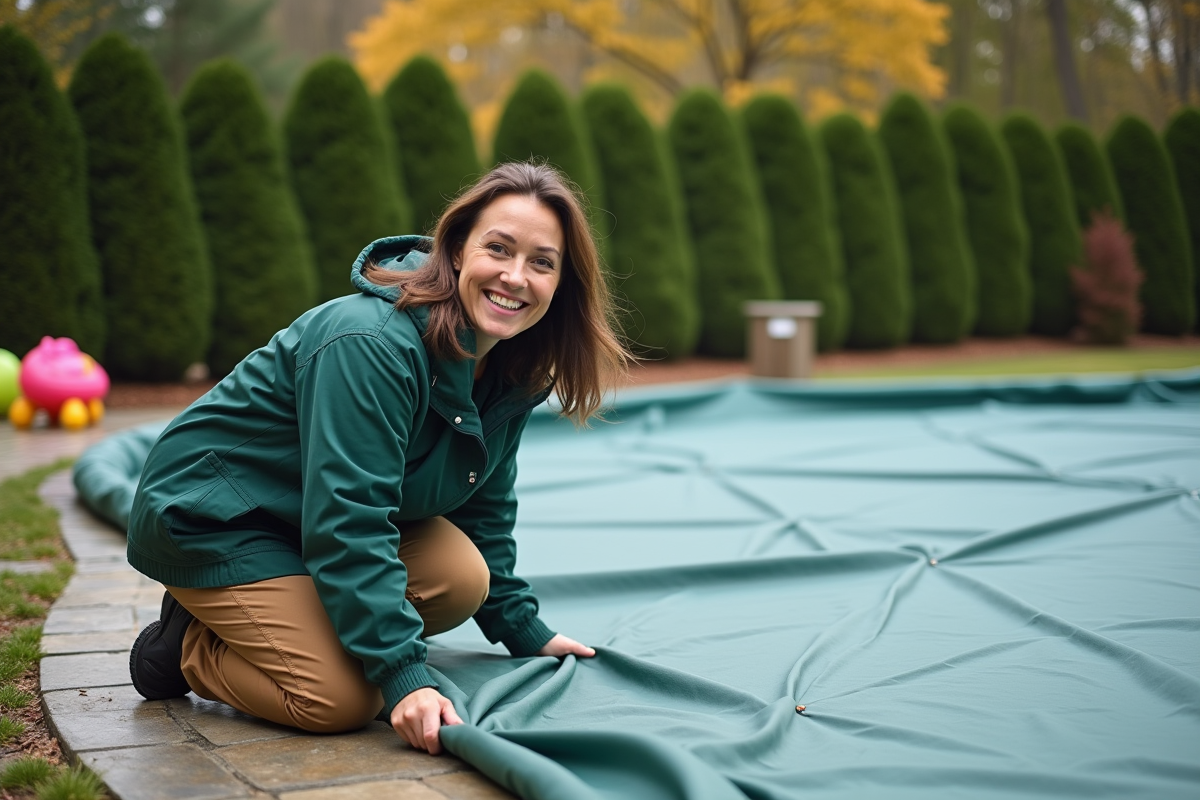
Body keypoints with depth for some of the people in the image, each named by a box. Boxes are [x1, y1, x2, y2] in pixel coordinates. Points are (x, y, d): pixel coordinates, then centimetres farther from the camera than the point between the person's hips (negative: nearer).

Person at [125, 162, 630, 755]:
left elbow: (482, 504, 9)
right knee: (342, 701, -21)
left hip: (320, 518, 8)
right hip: (212, 517, -8)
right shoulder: (374, 344, -31)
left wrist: (522, 628, 6)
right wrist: (403, 673, -36)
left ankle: (304, 625, 5)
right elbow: (346, 521, -34)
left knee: (463, 579, -17)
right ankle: (188, 644, 5)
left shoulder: (513, 371, -4)